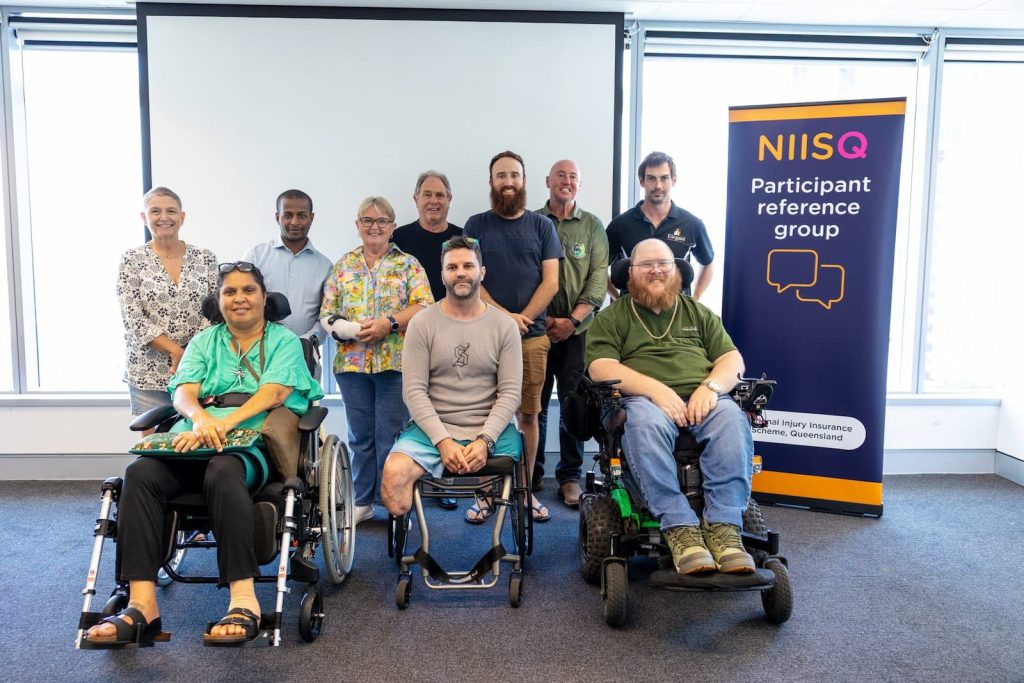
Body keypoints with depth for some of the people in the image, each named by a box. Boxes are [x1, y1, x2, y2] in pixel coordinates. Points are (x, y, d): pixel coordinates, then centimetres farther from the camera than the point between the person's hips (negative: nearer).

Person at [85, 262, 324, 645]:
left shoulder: (284, 340, 13)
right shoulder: (204, 341, 24)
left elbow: (274, 391, -6)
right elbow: (184, 392, 6)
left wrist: (224, 423, -23)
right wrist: (201, 417, -20)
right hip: (198, 441, 4)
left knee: (223, 472, -38)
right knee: (141, 473, -27)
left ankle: (243, 600, -42)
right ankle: (142, 604, -31)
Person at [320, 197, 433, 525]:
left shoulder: (408, 264, 5)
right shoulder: (343, 266, 12)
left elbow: (424, 308, -5)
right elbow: (326, 313, 8)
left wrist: (390, 323, -17)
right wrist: (343, 328, -12)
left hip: (396, 362, -3)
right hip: (352, 362, 3)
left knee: (391, 435, 1)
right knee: (360, 435, 11)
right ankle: (362, 501, 23)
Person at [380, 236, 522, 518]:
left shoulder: (504, 325, 3)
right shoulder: (422, 324, 0)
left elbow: (510, 392, -2)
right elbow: (414, 391, -6)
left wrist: (485, 440, -16)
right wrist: (443, 441, -17)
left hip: (489, 430, 2)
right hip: (433, 428, -2)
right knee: (393, 472, -27)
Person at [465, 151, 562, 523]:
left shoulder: (542, 225, 10)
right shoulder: (477, 224, 8)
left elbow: (550, 281, 3)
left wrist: (523, 318, -9)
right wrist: (503, 316, -12)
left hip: (532, 335, 1)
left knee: (528, 414, 5)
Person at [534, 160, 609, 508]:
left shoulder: (592, 225, 9)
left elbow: (599, 276, 1)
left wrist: (573, 320, -9)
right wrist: (541, 318, -7)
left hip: (577, 329, 0)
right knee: (534, 403, 5)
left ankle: (570, 476, 14)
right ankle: (531, 475, 18)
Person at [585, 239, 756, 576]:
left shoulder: (699, 314, 25)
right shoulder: (611, 318, 15)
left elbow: (733, 360, 15)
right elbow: (601, 368, -2)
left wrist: (710, 387, -9)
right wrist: (656, 389, -17)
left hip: (702, 400, 3)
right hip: (643, 399, -2)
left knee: (732, 418, -31)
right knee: (645, 422, -38)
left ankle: (724, 526, -33)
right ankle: (680, 528, -36)